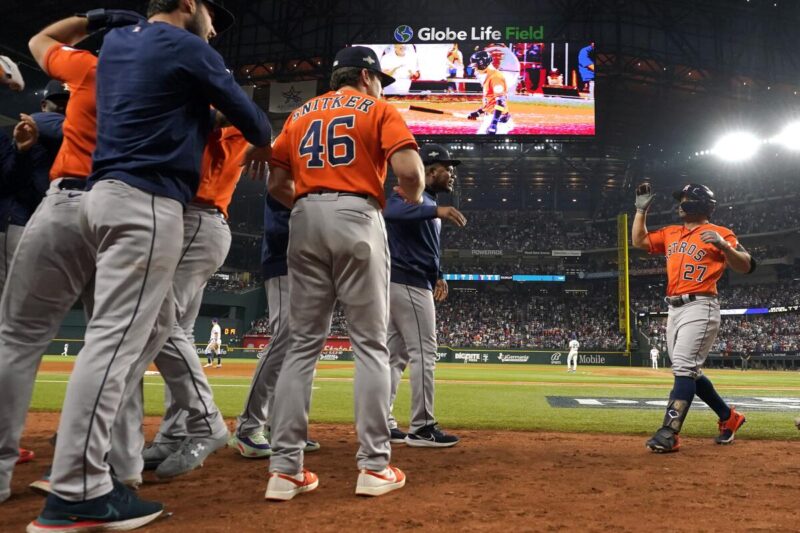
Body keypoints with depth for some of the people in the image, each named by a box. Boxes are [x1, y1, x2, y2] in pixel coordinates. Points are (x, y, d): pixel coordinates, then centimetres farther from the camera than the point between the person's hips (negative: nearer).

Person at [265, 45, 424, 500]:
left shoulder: (300, 114, 22)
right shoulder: (378, 109, 8)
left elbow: (277, 185, 14)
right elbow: (409, 168, -9)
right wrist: (413, 197, 12)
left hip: (305, 220, 5)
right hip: (357, 219, -4)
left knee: (304, 344, 6)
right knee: (371, 344, 1)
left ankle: (286, 469, 4)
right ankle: (375, 466, 2)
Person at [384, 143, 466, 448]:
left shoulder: (427, 204, 22)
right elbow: (390, 211, -32)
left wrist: (436, 276, 11)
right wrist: (436, 211, -43)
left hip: (399, 284, 11)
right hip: (409, 284, -11)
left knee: (395, 355, 11)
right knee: (423, 353, -8)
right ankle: (421, 428, -3)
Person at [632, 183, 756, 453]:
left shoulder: (719, 233, -3)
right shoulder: (671, 233, 17)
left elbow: (746, 266, -11)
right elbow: (639, 240, 20)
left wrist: (723, 245, -28)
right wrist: (641, 209, 14)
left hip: (700, 308, -8)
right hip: (674, 309, 8)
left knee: (684, 368, -18)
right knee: (689, 372, 14)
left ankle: (669, 433, -22)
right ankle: (729, 417, 31)